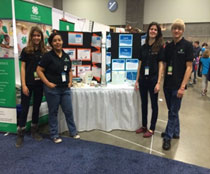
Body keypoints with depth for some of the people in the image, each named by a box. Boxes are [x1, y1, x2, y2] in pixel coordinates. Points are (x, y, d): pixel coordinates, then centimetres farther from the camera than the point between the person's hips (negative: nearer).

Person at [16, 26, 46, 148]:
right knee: (25, 108, 1)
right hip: (28, 83, -3)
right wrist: (24, 85, -9)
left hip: (39, 84, 3)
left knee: (37, 107, 12)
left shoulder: (44, 52, 6)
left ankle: (34, 131, 27)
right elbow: (23, 68, -3)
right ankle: (20, 135, 12)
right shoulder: (26, 51, -2)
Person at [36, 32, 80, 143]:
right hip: (52, 89, -4)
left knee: (69, 111, 11)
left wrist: (70, 82, 7)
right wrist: (48, 83, -14)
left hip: (65, 88, 5)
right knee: (53, 112, 8)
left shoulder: (66, 56, 8)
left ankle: (73, 132, 28)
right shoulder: (48, 56, -8)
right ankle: (54, 135, 22)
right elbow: (39, 70, -9)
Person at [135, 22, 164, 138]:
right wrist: (137, 80, 7)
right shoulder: (143, 47, 8)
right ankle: (144, 126, 27)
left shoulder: (159, 47, -3)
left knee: (154, 104, 7)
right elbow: (140, 64, 10)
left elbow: (160, 65, -6)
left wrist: (158, 82, -13)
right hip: (143, 79, 4)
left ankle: (152, 129, 18)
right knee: (144, 103, 13)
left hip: (153, 79, -4)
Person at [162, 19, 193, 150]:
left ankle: (168, 137, 14)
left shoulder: (187, 45, -7)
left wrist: (182, 86, -15)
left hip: (178, 85, -5)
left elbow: (189, 67, -10)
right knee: (172, 110, 16)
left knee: (173, 112, 2)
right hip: (167, 84, 6)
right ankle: (176, 132, 34)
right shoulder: (168, 47, 8)